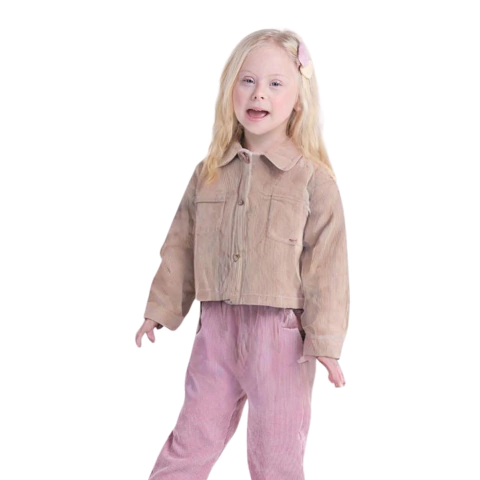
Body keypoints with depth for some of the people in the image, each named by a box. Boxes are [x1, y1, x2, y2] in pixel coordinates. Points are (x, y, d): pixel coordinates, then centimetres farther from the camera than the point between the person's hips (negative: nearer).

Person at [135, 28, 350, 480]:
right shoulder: (209, 173, 5)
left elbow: (326, 264, -9)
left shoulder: (313, 179, -8)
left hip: (281, 334, -3)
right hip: (216, 328, 4)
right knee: (192, 439, 15)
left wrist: (325, 341, -12)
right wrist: (160, 310, 14)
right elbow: (180, 246, 12)